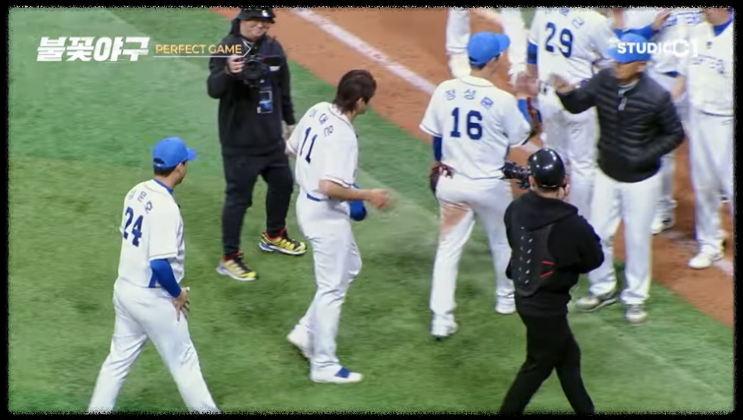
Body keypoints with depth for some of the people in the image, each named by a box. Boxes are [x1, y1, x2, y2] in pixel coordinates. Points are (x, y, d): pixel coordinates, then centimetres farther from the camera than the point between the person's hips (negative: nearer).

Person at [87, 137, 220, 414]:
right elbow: (159, 264, -29)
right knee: (183, 359, 9)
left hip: (125, 288, 8)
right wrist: (177, 294, -12)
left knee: (120, 357, 17)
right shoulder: (165, 208, -25)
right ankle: (204, 409, 21)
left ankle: (98, 408, 20)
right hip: (152, 299, -8)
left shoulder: (137, 193, 1)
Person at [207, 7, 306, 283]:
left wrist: (290, 121, 20)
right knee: (238, 197, -4)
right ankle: (229, 258, 5)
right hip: (239, 141, -8)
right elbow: (213, 90, -32)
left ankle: (274, 236, 45)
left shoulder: (273, 48, 2)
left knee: (283, 183, 22)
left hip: (272, 137, 8)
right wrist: (228, 72, -52)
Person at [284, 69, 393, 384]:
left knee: (349, 267, 26)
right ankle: (324, 365, 13)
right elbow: (329, 188, -32)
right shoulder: (344, 137, -27)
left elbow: (291, 149, 11)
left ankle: (306, 332, 28)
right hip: (326, 214, -9)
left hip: (307, 202, 9)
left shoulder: (317, 111, -2)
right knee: (332, 288, 3)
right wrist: (368, 196, -20)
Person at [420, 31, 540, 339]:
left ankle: (441, 319, 1)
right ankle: (506, 298, 40)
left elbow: (435, 135, 4)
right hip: (490, 185, -3)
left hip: (452, 183, 3)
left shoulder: (444, 91, -8)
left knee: (449, 248, 8)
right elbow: (522, 137, -4)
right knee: (502, 242, 22)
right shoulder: (503, 101, -19)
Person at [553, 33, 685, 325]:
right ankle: (602, 289, 35)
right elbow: (577, 104, -7)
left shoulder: (656, 97, -23)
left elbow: (675, 134, -11)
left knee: (637, 239, 9)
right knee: (598, 234, 14)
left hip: (641, 180, -4)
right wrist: (566, 92, -29)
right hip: (607, 174, 4)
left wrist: (645, 156, -22)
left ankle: (636, 298, 28)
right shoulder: (604, 80, -12)